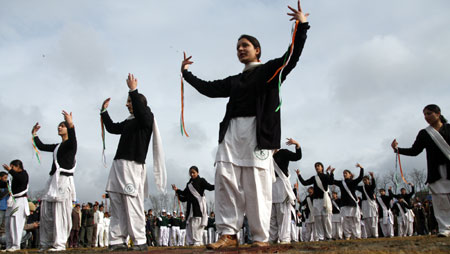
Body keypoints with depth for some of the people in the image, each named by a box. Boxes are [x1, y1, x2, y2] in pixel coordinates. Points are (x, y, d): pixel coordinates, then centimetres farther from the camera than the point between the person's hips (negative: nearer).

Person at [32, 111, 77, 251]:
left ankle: (60, 244, -11)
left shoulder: (71, 143, 1)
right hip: (53, 180, 8)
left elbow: (72, 139, -23)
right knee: (46, 212, 4)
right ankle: (46, 243, 9)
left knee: (61, 212, -12)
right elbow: (41, 146, 34)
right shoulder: (57, 147, 24)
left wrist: (71, 126, -40)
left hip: (64, 180, -8)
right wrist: (34, 134, 36)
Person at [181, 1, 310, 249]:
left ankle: (261, 238, -3)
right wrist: (186, 73, 38)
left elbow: (292, 56, 0)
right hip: (231, 130, 5)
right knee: (225, 178, -9)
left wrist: (302, 26, -9)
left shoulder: (269, 70, 13)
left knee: (257, 185, -8)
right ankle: (228, 233, -8)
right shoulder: (234, 81, 27)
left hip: (257, 130, -5)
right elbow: (209, 88, 32)